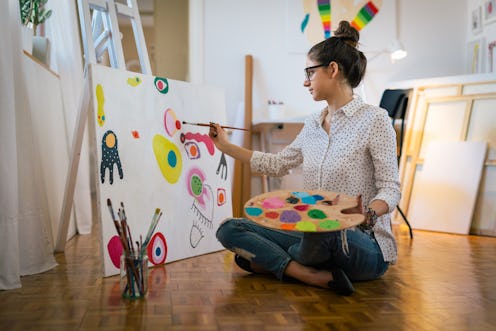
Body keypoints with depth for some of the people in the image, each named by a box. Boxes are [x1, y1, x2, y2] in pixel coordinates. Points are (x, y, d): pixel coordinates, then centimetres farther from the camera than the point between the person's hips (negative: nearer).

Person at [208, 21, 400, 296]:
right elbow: (278, 164, 22)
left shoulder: (374, 119, -7)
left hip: (364, 246, -6)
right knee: (228, 229, -7)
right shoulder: (313, 124, 13)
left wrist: (368, 214, -32)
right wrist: (226, 146, 24)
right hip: (315, 238, 7)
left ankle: (270, 260, -6)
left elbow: (391, 188, -10)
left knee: (322, 228, -42)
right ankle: (320, 277, -21)